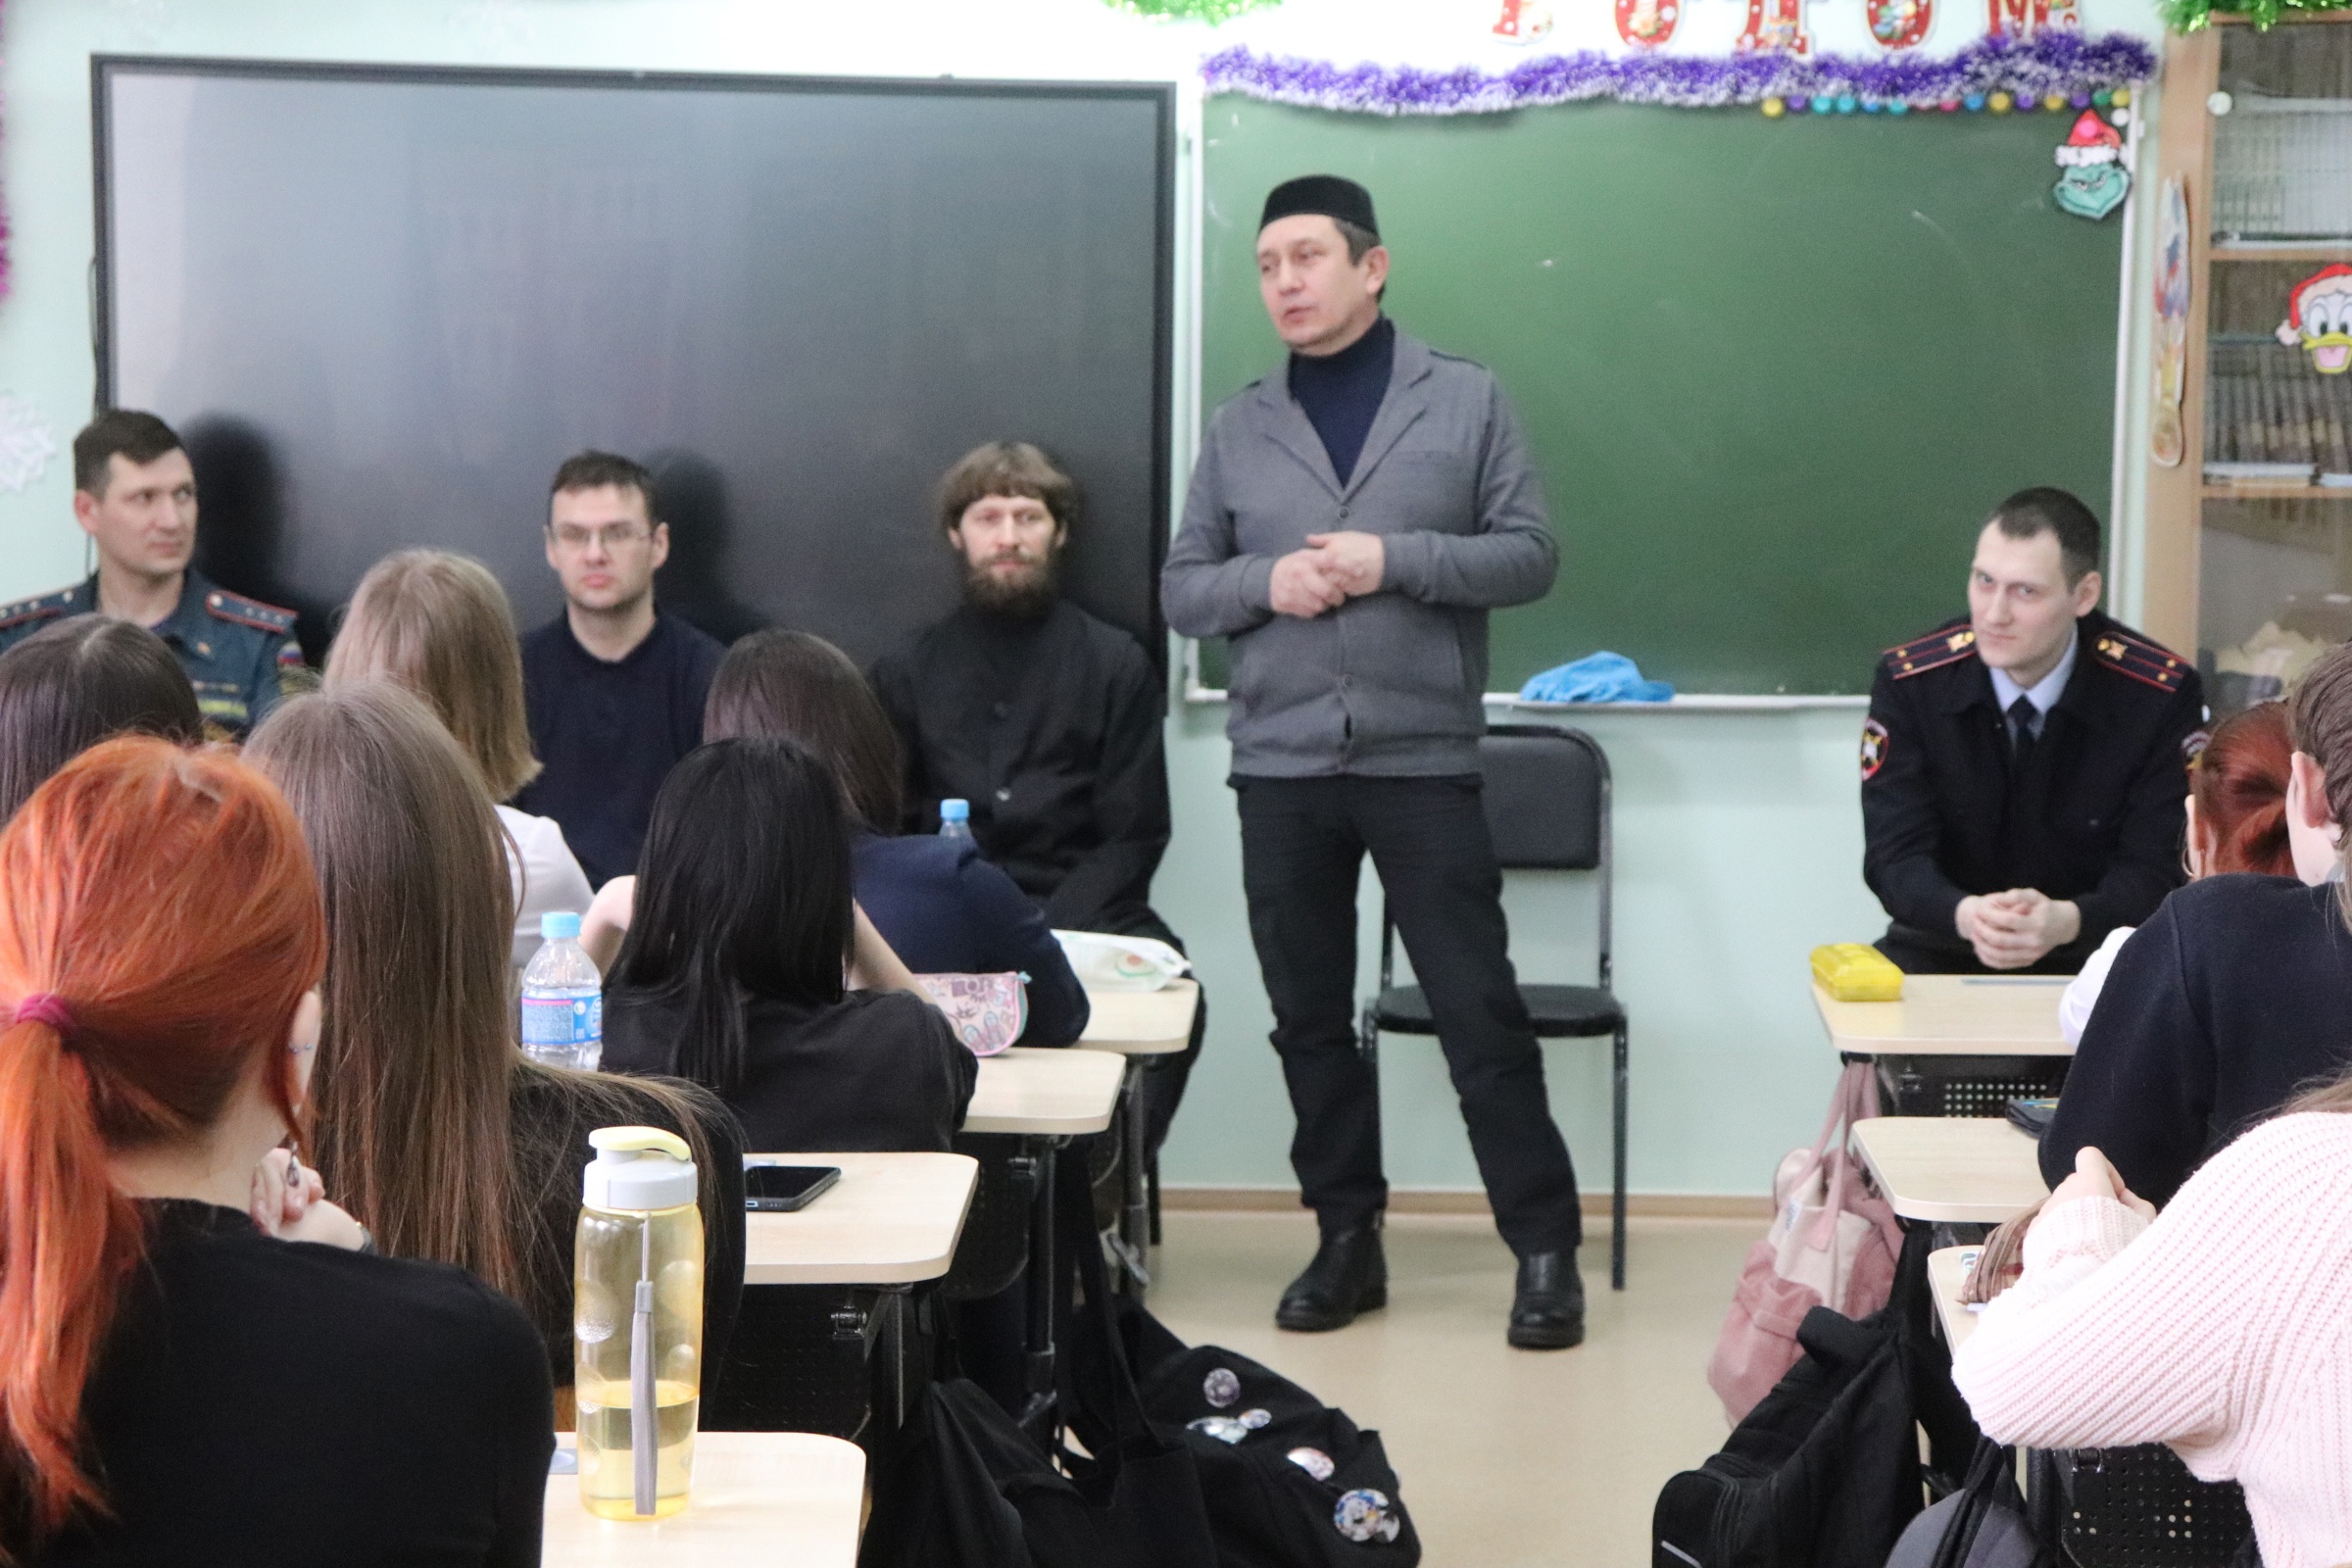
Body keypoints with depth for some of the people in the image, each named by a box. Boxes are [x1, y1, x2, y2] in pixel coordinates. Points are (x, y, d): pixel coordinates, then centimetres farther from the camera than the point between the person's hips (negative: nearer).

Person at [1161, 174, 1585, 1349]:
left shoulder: (1466, 401, 3)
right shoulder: (1237, 428, 11)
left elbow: (1529, 554, -1)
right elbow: (1181, 588, 11)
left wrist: (1392, 559, -15)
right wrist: (1265, 580, -10)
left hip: (1423, 761, -3)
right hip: (1281, 767, 3)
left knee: (1479, 1011, -2)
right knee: (1310, 1017, 9)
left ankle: (1544, 1245, 6)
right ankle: (1347, 1239, 22)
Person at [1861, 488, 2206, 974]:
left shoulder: (2161, 694, -10)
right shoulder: (1909, 682, -9)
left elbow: (2155, 869, -10)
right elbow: (1895, 856, -12)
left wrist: (2066, 921, -33)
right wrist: (1967, 915, -35)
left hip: (2092, 956, 0)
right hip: (1947, 951, 0)